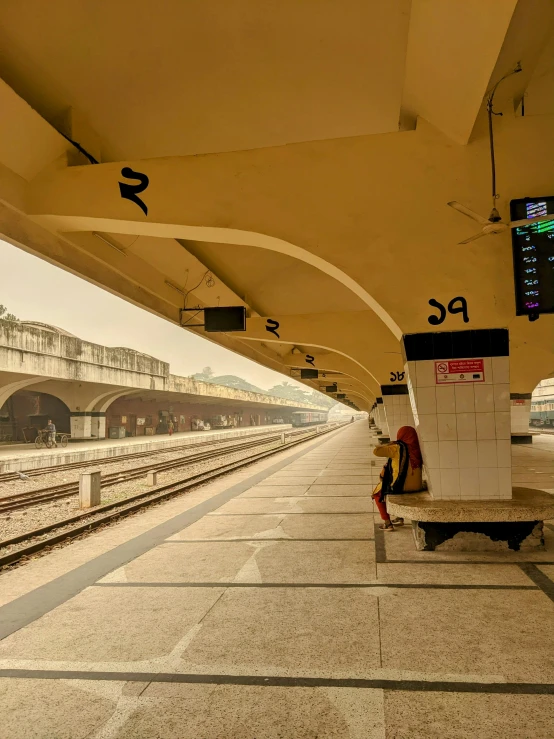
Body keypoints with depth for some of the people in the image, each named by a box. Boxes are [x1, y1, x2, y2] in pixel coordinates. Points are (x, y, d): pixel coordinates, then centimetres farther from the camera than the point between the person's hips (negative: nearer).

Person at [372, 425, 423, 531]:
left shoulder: (398, 448, -17)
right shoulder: (417, 449, -1)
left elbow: (376, 451, -18)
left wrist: (389, 444, -3)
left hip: (400, 485, -5)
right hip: (416, 486, 6)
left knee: (378, 493, 23)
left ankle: (387, 523, 21)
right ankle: (399, 518, 41)